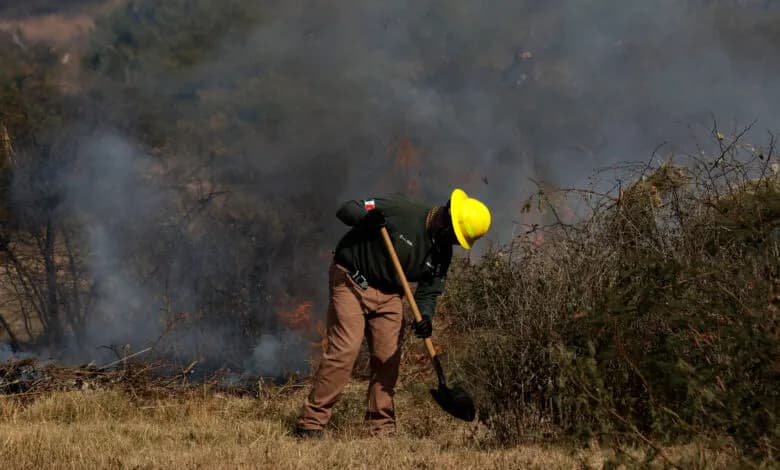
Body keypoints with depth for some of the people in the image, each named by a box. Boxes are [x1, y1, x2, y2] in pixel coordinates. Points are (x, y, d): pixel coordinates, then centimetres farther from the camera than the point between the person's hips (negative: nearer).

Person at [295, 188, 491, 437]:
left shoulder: (442, 253, -1)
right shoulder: (401, 210, -20)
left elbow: (429, 290, 4)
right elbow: (346, 210, -16)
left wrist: (425, 317, -17)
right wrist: (367, 218, -37)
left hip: (389, 295, 6)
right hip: (352, 283, -6)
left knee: (388, 357, 1)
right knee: (343, 351, -14)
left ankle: (382, 428, 12)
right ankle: (310, 423, -11)